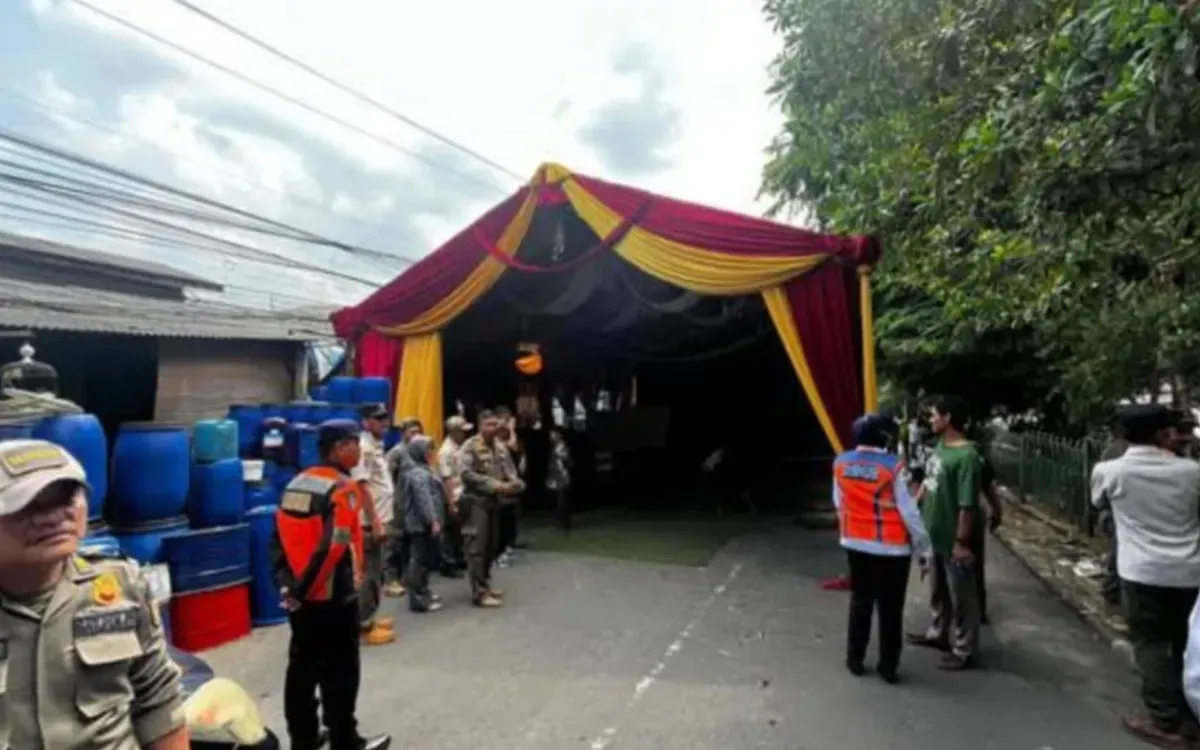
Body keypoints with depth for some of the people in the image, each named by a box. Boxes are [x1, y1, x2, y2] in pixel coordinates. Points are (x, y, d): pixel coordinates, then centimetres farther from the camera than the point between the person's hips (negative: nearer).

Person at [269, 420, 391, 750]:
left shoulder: (296, 485, 8)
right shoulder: (342, 490, -17)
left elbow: (278, 539, 9)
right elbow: (334, 547, -25)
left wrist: (287, 583, 11)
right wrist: (304, 588, -15)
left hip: (299, 597, 8)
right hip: (333, 599, -8)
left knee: (303, 669, 18)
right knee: (340, 673, 6)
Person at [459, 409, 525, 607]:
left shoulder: (500, 446, 9)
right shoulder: (470, 446, -12)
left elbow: (510, 470, 13)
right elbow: (465, 473, -22)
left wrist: (513, 484, -10)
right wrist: (494, 485, -22)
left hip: (494, 500, 8)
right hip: (475, 501, -7)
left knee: (491, 546, 15)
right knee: (477, 547, -7)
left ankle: (485, 584, 28)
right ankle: (479, 593, -3)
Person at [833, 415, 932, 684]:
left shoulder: (841, 463, -4)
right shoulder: (893, 466, -18)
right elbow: (909, 512, -14)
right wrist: (924, 550, -4)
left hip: (856, 545, 4)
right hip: (892, 549, -4)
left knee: (860, 603, 17)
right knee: (890, 609, 10)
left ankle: (855, 660, 25)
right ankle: (888, 666, 20)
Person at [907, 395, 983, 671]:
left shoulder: (967, 456, -24)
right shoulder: (940, 446, 4)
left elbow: (967, 504, -24)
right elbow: (928, 482, 15)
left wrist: (961, 541, -22)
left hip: (954, 540, -9)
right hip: (935, 535, 9)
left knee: (961, 596, 8)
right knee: (938, 590, 24)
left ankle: (965, 651, 21)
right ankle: (939, 634, 41)